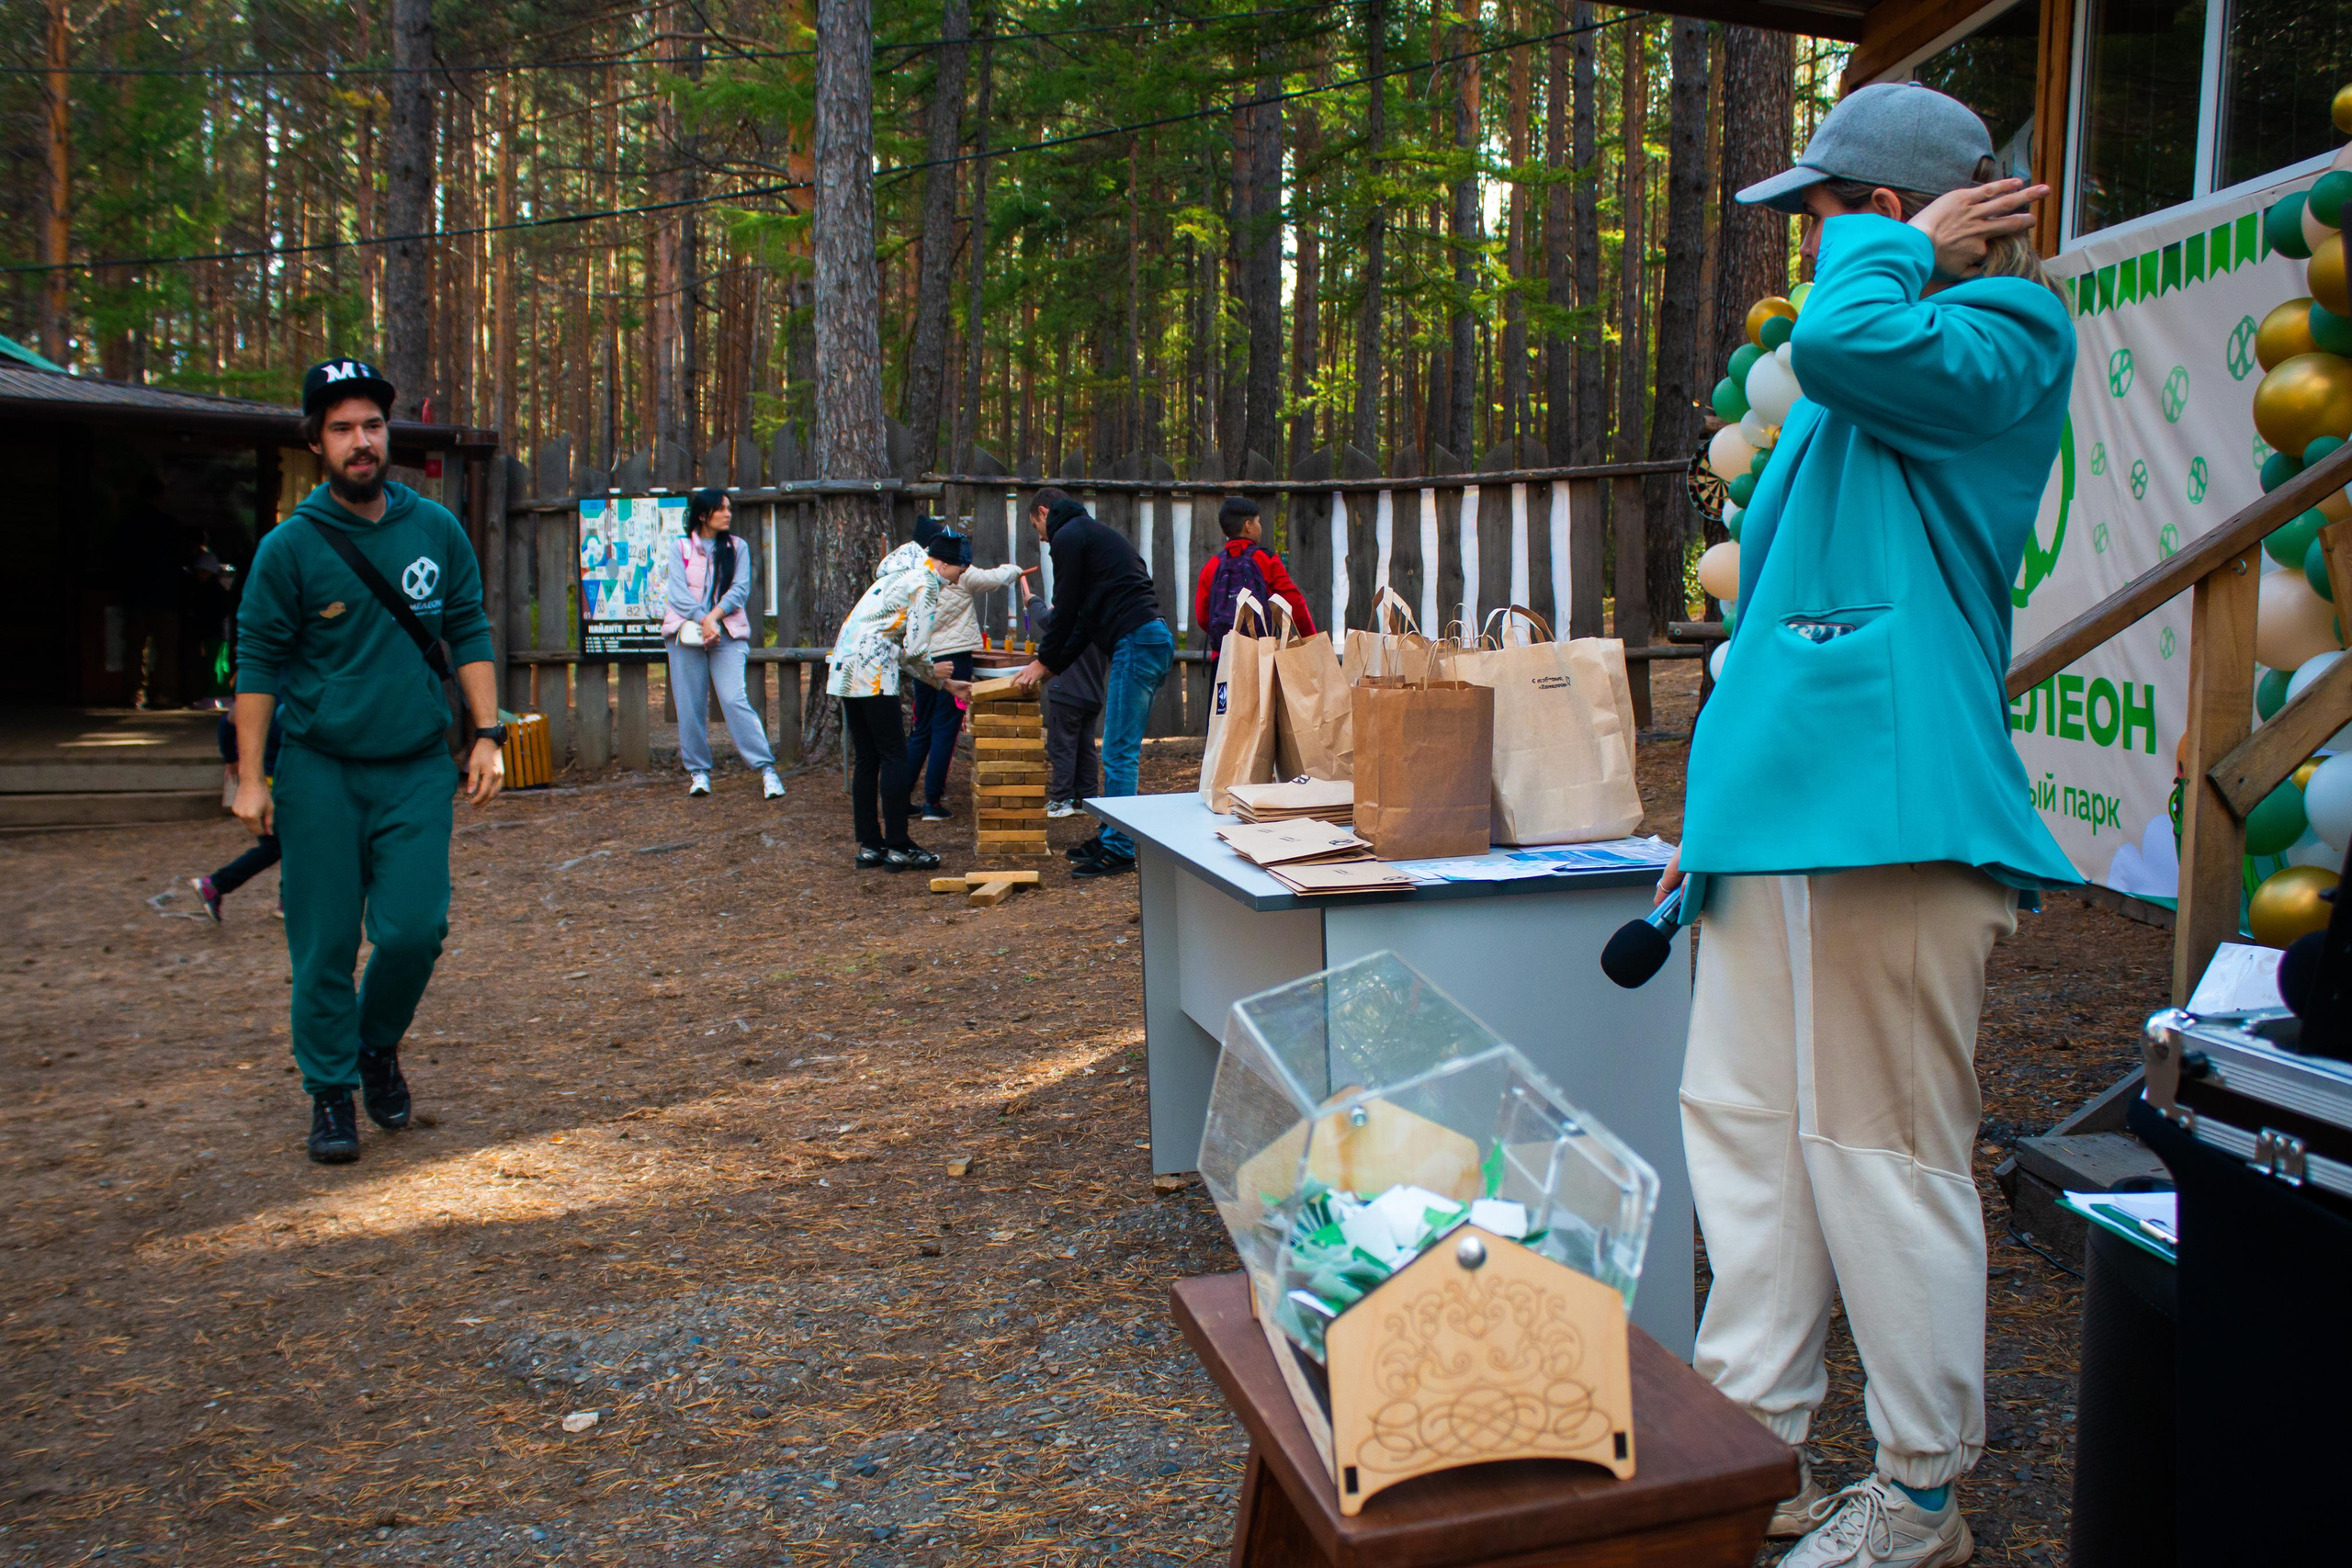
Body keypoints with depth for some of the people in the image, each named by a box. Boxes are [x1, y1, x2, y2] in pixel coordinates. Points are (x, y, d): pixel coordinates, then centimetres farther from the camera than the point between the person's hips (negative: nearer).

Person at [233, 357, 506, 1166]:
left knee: (415, 928, -5)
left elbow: (469, 636, 10)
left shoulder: (437, 530, 5)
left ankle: (379, 1045, 24)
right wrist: (250, 778, -5)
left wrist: (487, 735, 2)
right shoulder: (290, 546, -3)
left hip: (416, 770, 2)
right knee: (324, 944, 2)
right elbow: (258, 663, 0)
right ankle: (330, 1091, 19)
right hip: (318, 771, -1)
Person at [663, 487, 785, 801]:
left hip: (727, 633, -1)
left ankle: (767, 769, -16)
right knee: (690, 704, 0)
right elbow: (677, 592, -3)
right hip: (687, 632, 1)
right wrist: (702, 621, -16)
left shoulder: (737, 547, 11)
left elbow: (740, 589, 1)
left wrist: (714, 616, -14)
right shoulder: (682, 547, 8)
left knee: (734, 699, -13)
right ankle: (698, 771, 10)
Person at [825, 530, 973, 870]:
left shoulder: (905, 575, 24)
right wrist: (935, 672, 9)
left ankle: (869, 845, 15)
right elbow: (914, 651, -12)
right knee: (895, 758, -3)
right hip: (872, 672, -10)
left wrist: (946, 683, 25)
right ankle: (898, 847, 0)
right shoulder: (926, 583, -6)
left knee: (866, 759, 12)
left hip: (846, 671, 10)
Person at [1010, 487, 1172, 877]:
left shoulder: (1067, 536, -1)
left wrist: (1044, 661, 9)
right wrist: (1052, 664, 29)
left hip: (1135, 643, -10)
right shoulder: (1094, 533, 30)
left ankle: (1118, 849, -6)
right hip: (1157, 640, 10)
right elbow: (1089, 614, 30)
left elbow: (1066, 608, -4)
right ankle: (1112, 836, 22)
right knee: (1122, 750, 15)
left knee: (1119, 753, -8)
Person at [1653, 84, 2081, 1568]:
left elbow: (1845, 339, -26)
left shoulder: (2007, 335, -3)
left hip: (1891, 814, -9)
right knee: (1744, 1130, 11)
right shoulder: (1881, 366, 24)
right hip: (1785, 815, 9)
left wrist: (1896, 254, -3)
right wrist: (1721, 792, 22)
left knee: (1884, 1154, -1)